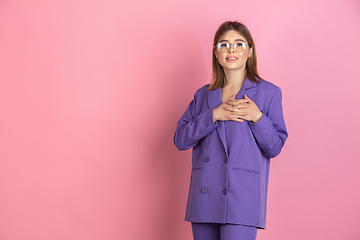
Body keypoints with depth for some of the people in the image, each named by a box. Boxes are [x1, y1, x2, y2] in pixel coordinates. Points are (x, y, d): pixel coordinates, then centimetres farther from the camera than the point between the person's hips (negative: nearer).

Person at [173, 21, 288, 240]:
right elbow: (180, 140, 4)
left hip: (242, 198, -3)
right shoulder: (203, 95, 15)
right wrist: (213, 115, -8)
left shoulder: (268, 93, 6)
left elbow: (274, 147, 3)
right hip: (204, 196, 4)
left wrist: (257, 117, -12)